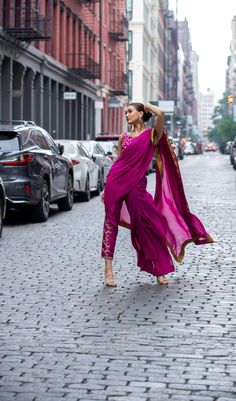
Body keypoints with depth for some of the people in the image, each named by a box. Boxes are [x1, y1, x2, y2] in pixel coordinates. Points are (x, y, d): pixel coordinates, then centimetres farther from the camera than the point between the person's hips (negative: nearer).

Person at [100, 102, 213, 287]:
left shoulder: (152, 135, 1)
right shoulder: (124, 137, 13)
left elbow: (160, 114, -19)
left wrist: (148, 106, 2)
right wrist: (106, 187, 16)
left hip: (137, 185, -3)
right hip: (116, 182, 3)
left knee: (147, 226, -4)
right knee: (111, 223, -3)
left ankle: (159, 271, 7)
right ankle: (108, 270, -1)